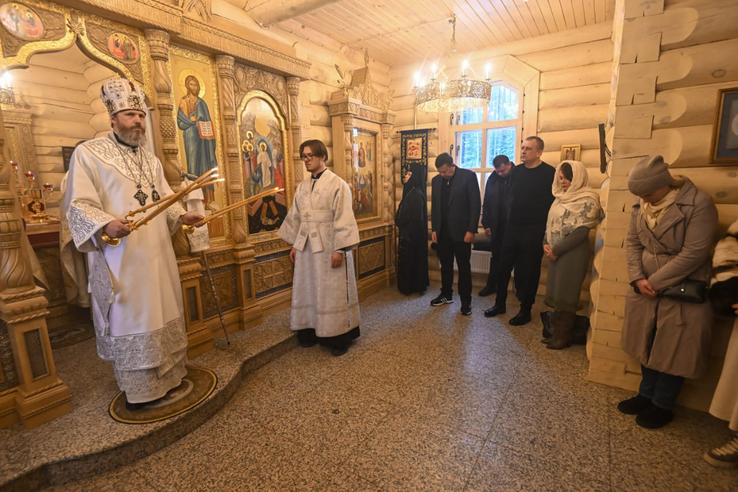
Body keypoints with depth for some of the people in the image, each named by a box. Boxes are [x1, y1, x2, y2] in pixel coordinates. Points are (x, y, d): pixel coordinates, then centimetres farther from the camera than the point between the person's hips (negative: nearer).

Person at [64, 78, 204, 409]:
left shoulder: (150, 159, 16)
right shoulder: (88, 153, -4)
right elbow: (79, 205, -10)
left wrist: (181, 216, -3)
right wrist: (106, 225, -29)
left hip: (158, 255, 6)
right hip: (121, 258, -6)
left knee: (162, 315, 14)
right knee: (130, 321, 2)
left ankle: (167, 375, 30)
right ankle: (138, 389, 17)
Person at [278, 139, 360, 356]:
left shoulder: (337, 184, -8)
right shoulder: (302, 187, 11)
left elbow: (343, 219, -13)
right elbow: (295, 217, 16)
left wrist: (340, 249, -18)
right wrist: (294, 244, 14)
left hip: (329, 247, -6)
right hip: (306, 247, 6)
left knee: (332, 291, 2)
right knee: (308, 288, 11)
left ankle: (339, 337, 15)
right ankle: (312, 331, 27)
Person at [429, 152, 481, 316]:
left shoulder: (468, 176, -7)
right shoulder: (436, 180, 8)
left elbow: (475, 204, -9)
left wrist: (471, 230, -13)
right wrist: (434, 229, 6)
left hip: (461, 231, -4)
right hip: (443, 232, 5)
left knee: (464, 268, 6)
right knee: (445, 266, 14)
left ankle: (466, 301, 18)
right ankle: (446, 295, 30)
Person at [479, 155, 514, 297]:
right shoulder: (492, 179, 1)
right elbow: (486, 203, 5)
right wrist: (486, 224, 2)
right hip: (497, 225, 3)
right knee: (496, 256, 13)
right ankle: (491, 285, 25)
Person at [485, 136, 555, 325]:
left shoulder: (549, 173, -8)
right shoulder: (516, 171, 7)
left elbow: (554, 203, -9)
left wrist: (545, 229, -11)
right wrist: (509, 219, 11)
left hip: (533, 231, -5)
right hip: (512, 228, 5)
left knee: (528, 272, 5)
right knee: (503, 267, 9)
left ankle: (525, 311, 20)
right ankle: (500, 304, 26)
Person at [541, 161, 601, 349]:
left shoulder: (587, 200, -11)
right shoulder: (562, 197, 13)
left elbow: (581, 231, -17)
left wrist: (556, 250, -15)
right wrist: (546, 244, -2)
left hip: (572, 254, -7)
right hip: (556, 253, 7)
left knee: (565, 295, 1)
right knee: (556, 293, 12)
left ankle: (563, 336, 15)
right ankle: (557, 333, 23)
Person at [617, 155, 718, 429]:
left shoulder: (698, 204, -16)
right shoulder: (640, 205, 1)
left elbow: (694, 252, -19)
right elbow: (632, 242, 2)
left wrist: (656, 282, -17)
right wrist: (638, 279, -10)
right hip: (646, 289, 5)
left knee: (673, 351, 8)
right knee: (648, 345, 16)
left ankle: (662, 405, 26)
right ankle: (646, 395, 34)